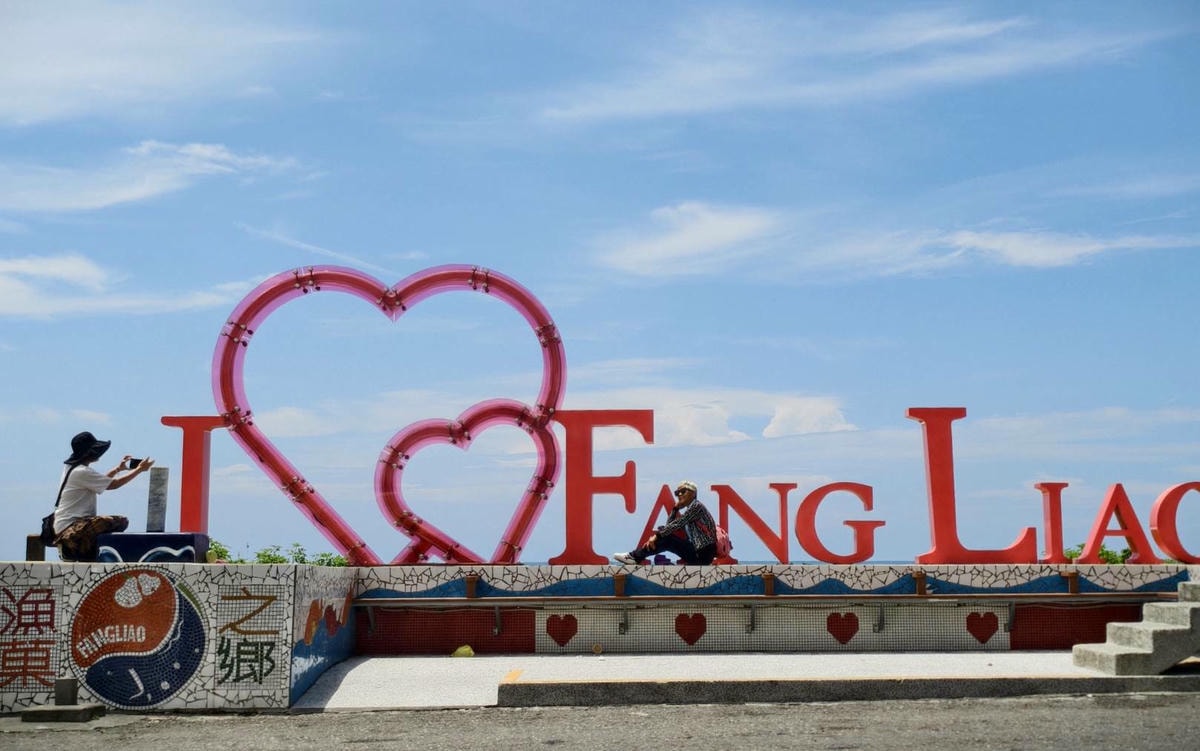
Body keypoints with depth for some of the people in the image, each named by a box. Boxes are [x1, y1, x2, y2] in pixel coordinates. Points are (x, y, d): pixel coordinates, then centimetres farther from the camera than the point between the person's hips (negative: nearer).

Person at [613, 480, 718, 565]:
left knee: (667, 539, -15)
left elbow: (677, 524, -16)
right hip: (697, 552, 8)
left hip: (703, 554, -8)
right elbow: (669, 525, 12)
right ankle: (636, 556, -3)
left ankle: (635, 556, -9)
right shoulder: (690, 509, 20)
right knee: (665, 537, 0)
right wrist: (676, 508, 6)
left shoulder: (696, 506, -7)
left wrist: (657, 536, -16)